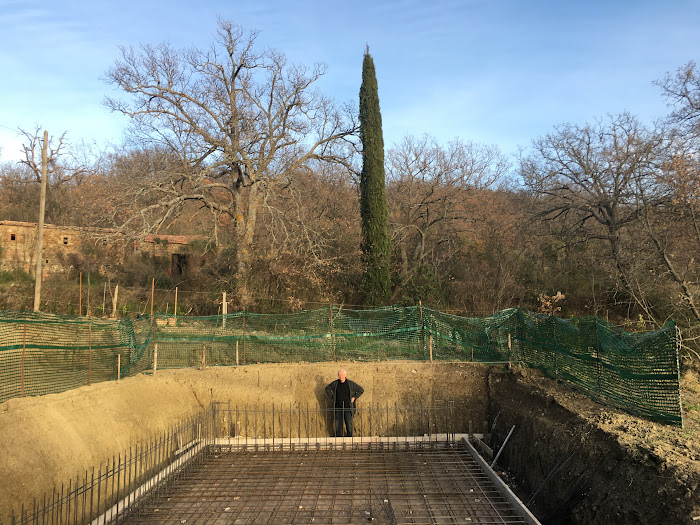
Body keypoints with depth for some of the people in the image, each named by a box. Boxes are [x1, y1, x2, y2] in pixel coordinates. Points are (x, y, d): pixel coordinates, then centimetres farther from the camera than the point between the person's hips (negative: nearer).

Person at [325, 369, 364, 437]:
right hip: (338, 407, 2)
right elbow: (327, 389, 17)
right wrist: (332, 397, 8)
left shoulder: (351, 383, -5)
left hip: (347, 407, -2)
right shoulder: (335, 383, 0)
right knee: (338, 424, 2)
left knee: (349, 424, -1)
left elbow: (361, 390, 3)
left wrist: (354, 397, -2)